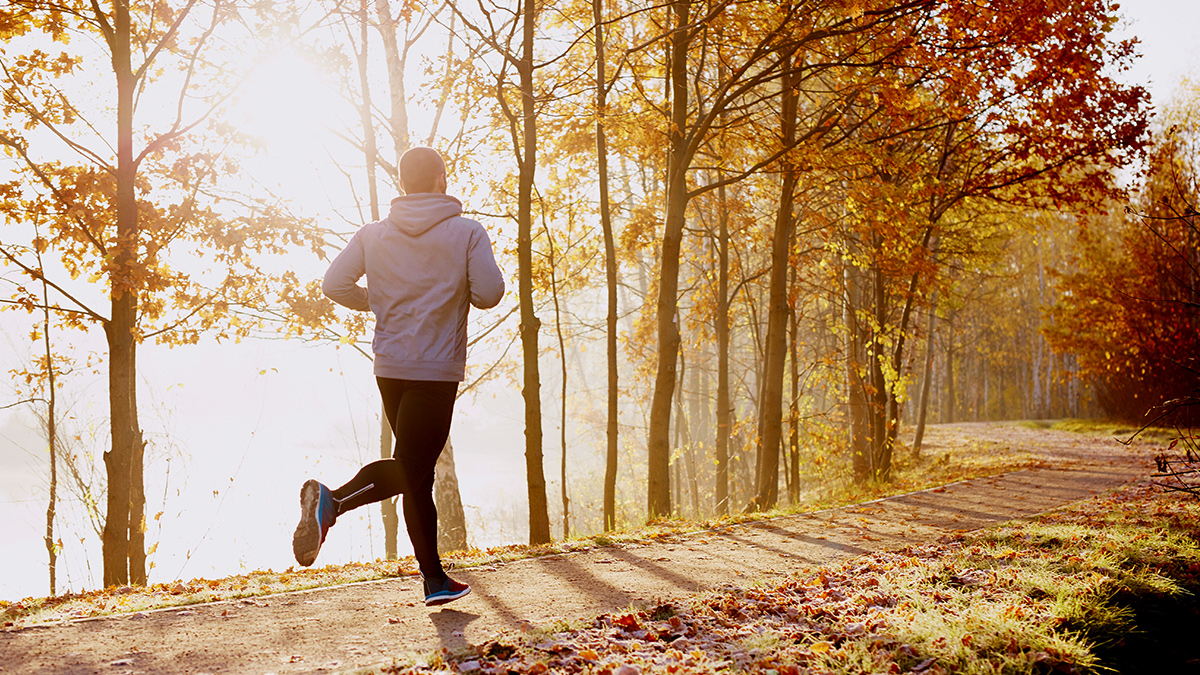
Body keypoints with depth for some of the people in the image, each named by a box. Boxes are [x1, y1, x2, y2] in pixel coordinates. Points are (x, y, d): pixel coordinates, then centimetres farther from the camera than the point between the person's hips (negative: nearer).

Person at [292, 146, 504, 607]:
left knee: (418, 472, 14)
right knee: (411, 467, -5)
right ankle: (333, 501, -30)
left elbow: (334, 284, -2)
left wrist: (379, 303, 15)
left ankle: (434, 578, 14)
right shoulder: (466, 233, -3)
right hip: (437, 370, -5)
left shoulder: (373, 235, 6)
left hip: (389, 369, 5)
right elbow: (489, 294, -10)